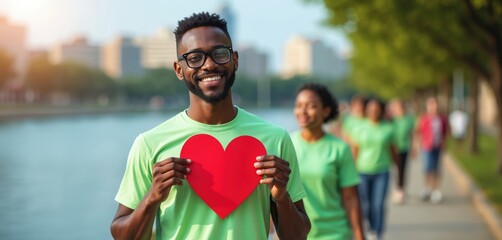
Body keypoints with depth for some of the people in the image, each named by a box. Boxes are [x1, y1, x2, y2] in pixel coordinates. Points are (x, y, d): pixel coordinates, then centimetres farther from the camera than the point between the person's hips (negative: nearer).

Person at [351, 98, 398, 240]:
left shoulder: (388, 129, 2)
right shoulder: (361, 129, 3)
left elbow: (393, 151, 10)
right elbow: (355, 151, 5)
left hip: (382, 172, -1)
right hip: (363, 171, 1)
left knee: (379, 205, -9)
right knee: (366, 205, 4)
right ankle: (372, 228, 32)